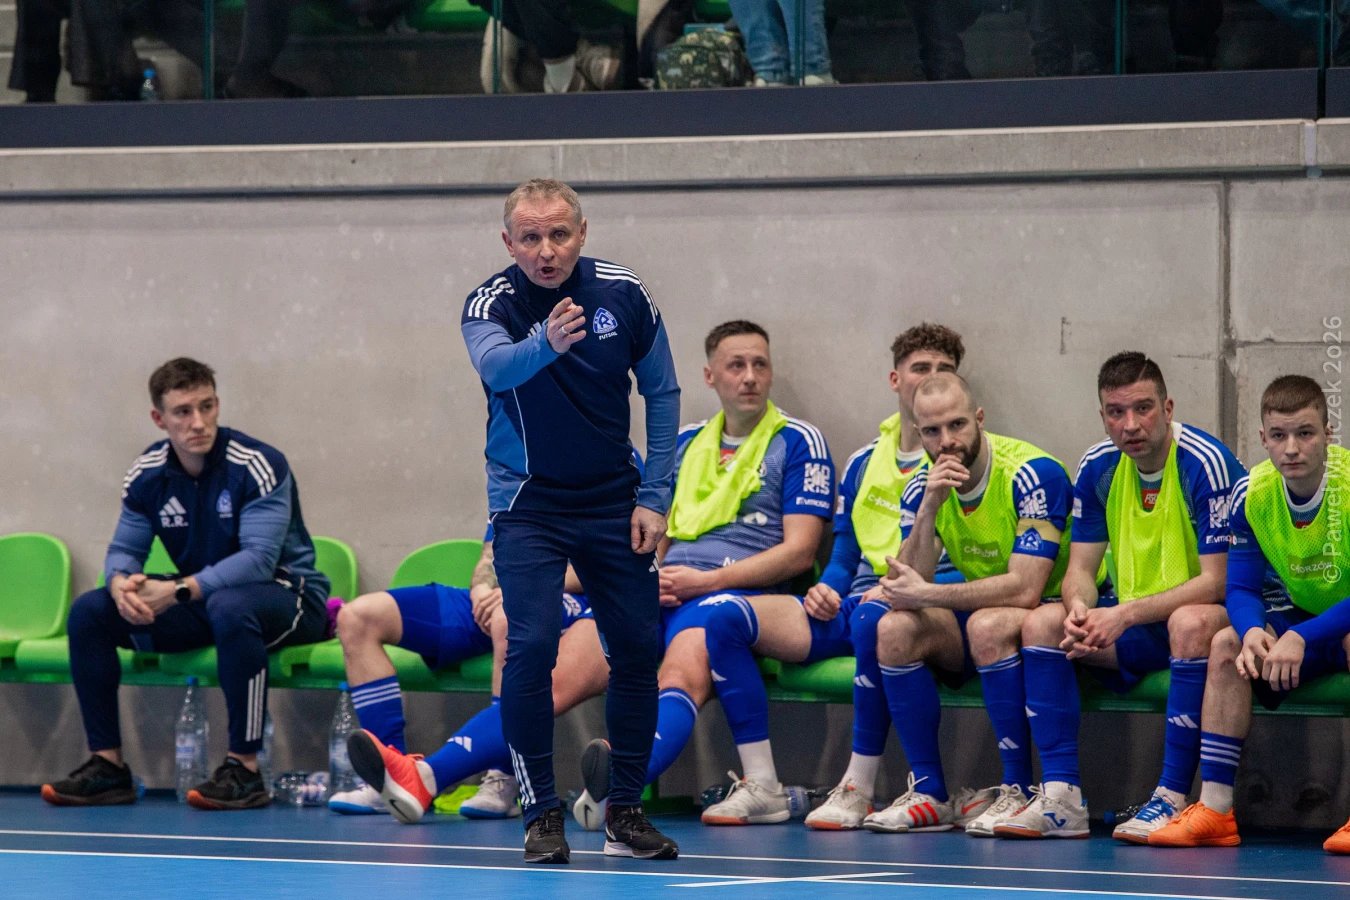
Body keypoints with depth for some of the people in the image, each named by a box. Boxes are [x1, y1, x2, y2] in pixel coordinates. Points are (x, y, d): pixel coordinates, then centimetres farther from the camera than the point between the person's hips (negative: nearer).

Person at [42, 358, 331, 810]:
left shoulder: (258, 466, -20)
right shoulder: (147, 474, -3)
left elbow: (259, 559, -29)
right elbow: (124, 549, 2)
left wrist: (179, 591, -38)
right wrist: (121, 584, -24)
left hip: (283, 595, -6)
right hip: (200, 604, 6)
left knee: (229, 606, -41)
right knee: (89, 612, -9)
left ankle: (245, 769, -34)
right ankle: (108, 764, -6)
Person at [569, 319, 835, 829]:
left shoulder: (798, 443, 8)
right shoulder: (685, 444, 25)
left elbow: (799, 552, -1)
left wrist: (708, 581, -9)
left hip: (742, 594, -6)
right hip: (665, 596, 6)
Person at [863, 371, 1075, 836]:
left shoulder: (1033, 475, -22)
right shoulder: (921, 488, -2)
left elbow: (1025, 589, -29)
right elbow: (910, 583, -12)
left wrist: (926, 594, -26)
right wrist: (928, 509, -26)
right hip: (980, 610, 6)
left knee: (988, 624, -36)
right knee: (894, 628, -19)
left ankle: (1019, 791, -27)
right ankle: (931, 793, -13)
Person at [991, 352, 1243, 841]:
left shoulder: (1206, 463, -19)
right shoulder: (1097, 467, -1)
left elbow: (1215, 582, -23)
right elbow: (1081, 569, 2)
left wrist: (1125, 615, -31)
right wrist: (1080, 610, -23)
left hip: (1212, 614, -6)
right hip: (1136, 622, 6)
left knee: (1191, 622, -39)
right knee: (1043, 622, -13)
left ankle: (1173, 797, -35)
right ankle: (1061, 796, -18)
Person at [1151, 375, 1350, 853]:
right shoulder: (1252, 494, -8)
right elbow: (1242, 588, -4)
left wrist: (1301, 638, -40)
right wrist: (1253, 631, -28)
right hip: (1300, 618, 6)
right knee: (1226, 644, -16)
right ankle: (1215, 809, -19)